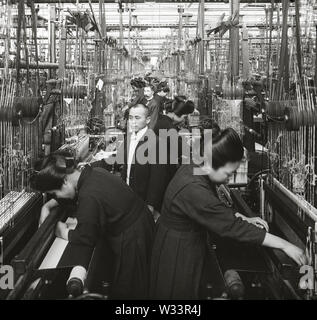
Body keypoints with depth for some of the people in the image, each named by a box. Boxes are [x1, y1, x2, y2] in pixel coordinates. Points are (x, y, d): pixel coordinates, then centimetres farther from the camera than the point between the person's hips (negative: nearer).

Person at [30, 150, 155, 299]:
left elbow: (86, 239, -23)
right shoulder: (93, 172, -5)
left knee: (124, 291, 13)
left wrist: (64, 233, -5)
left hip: (131, 241, -9)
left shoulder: (90, 197, -33)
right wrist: (47, 206, 9)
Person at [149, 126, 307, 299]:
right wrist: (284, 245, -25)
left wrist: (244, 219, 0)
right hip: (178, 252, -9)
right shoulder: (193, 191, -35)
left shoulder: (193, 168, -7)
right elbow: (231, 226, -31)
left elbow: (216, 209, 10)